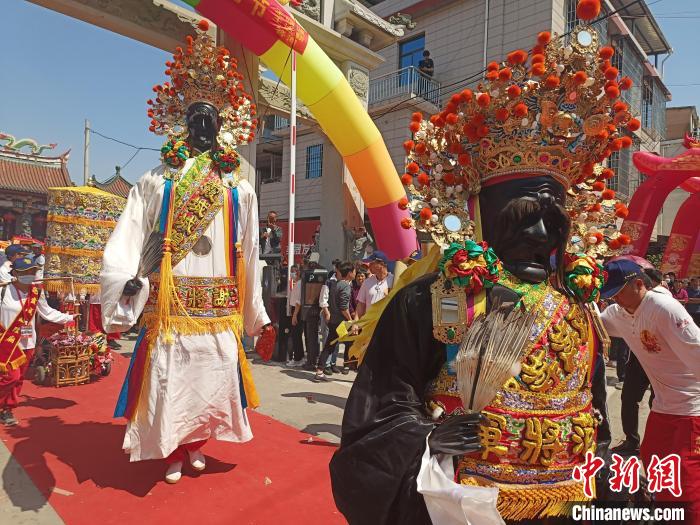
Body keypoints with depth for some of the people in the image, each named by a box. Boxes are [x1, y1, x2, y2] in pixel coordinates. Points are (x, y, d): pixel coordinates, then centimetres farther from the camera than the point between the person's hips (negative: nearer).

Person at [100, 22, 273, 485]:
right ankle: (173, 451, 33)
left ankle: (195, 442, 38)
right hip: (168, 306, -1)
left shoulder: (240, 191, 8)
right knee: (168, 383, 6)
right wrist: (127, 285, -25)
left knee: (213, 382, 10)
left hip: (220, 312, 2)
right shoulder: (155, 184, 5)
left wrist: (259, 320, 8)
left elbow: (249, 261, 7)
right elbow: (124, 247, -5)